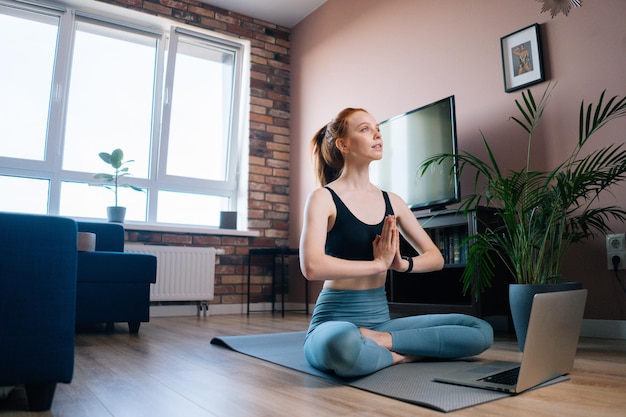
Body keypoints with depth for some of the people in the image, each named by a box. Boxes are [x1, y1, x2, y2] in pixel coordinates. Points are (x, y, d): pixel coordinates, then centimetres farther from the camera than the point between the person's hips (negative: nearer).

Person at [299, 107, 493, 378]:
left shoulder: (391, 202, 8)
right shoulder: (323, 198, -8)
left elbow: (435, 257, 11)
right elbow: (311, 266, -24)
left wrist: (402, 263, -10)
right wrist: (378, 263, -18)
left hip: (381, 319, 6)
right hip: (335, 321, -5)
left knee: (481, 331, -7)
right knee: (343, 345, -42)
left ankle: (380, 340, -11)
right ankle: (400, 354, -12)